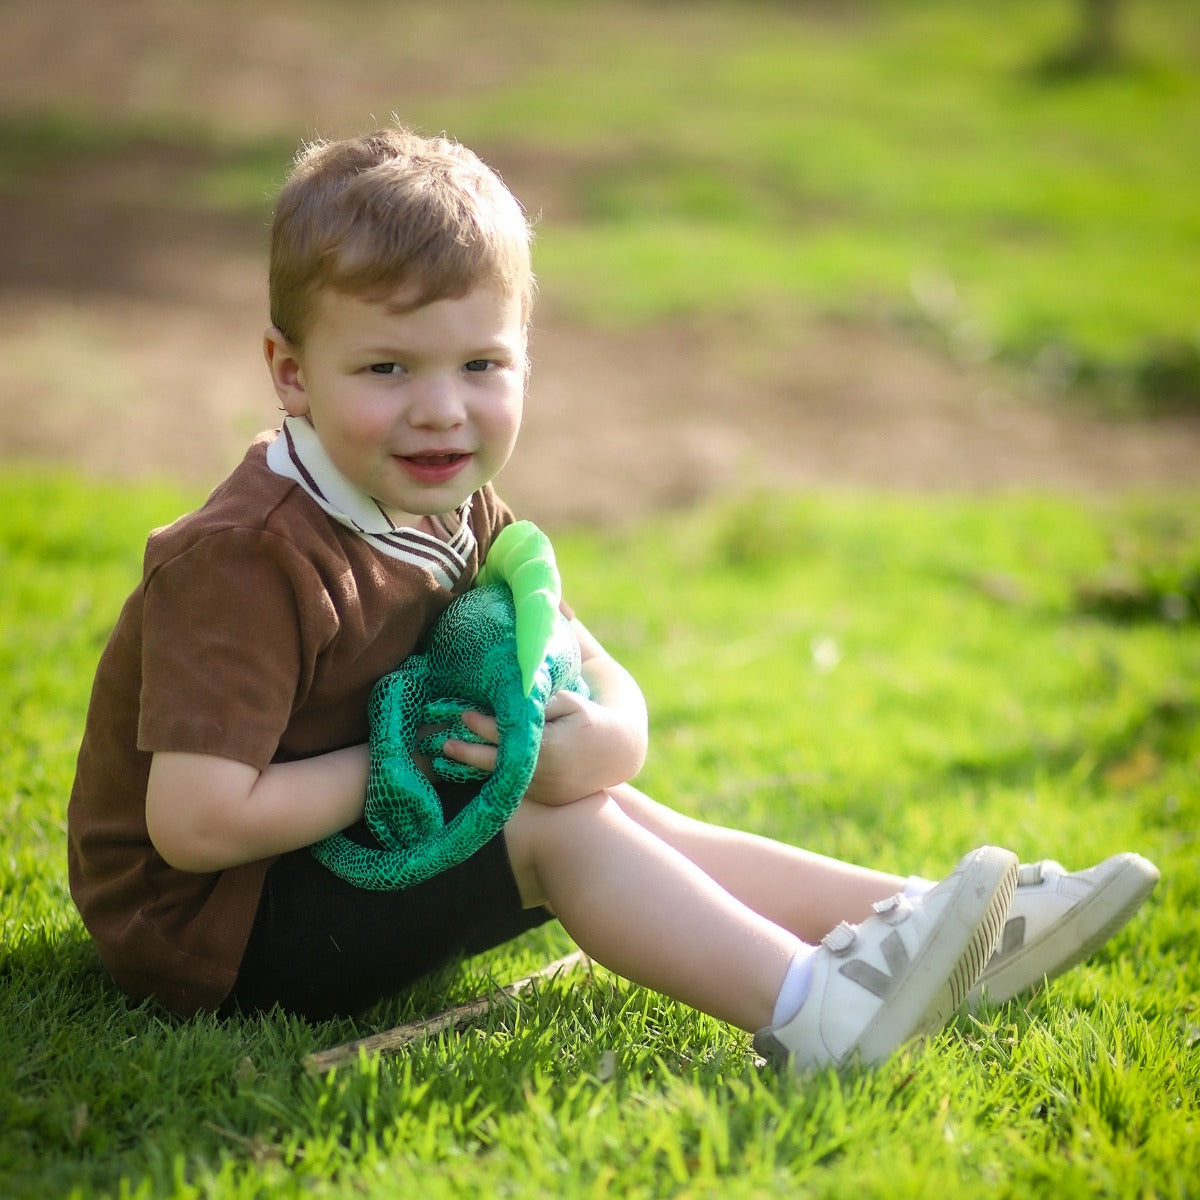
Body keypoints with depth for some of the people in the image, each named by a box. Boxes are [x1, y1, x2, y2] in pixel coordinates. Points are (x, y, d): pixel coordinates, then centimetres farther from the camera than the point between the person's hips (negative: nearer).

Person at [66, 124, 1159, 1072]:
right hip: (206, 927, -9)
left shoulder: (459, 518, 2)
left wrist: (600, 739, -21)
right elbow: (197, 823, -32)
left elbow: (615, 691, 5)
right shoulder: (245, 559, -26)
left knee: (609, 806, 2)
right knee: (554, 825, -19)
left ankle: (950, 928, 0)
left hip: (350, 848, 9)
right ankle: (814, 1010, -28)